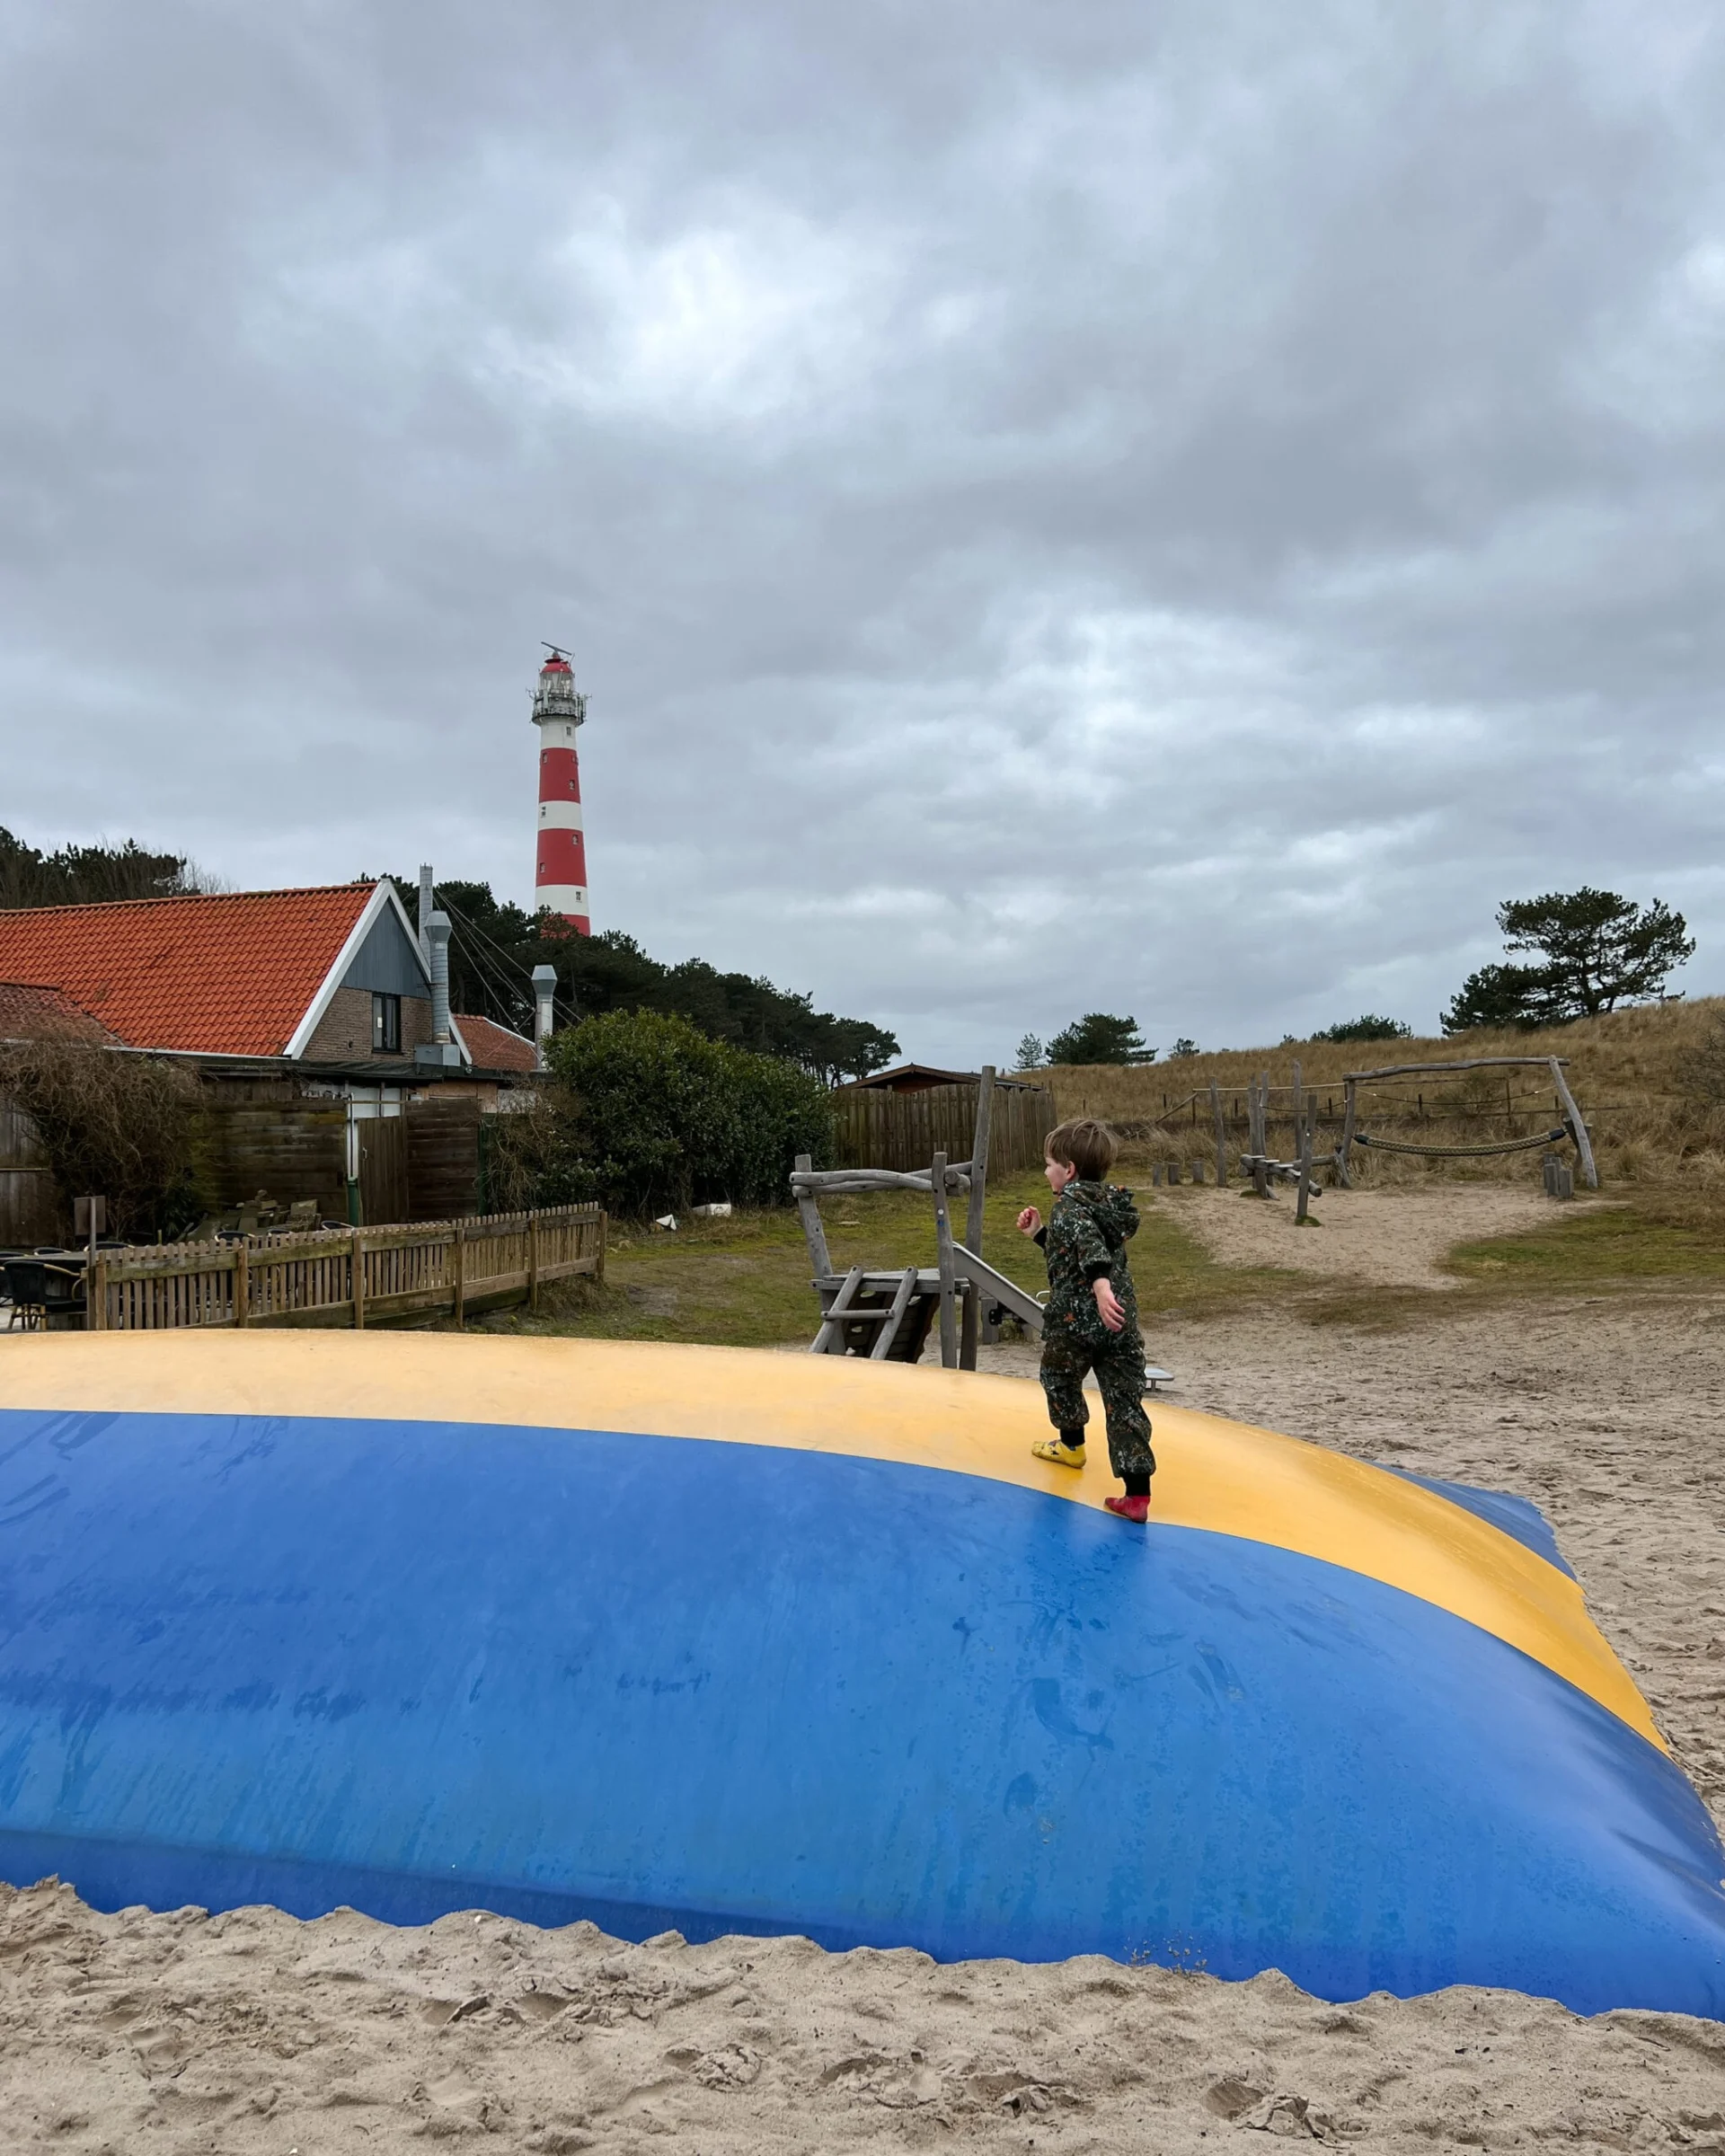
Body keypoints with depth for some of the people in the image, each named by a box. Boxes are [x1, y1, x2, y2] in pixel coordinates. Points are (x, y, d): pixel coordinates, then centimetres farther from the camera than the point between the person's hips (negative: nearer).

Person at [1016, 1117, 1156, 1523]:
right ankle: (1138, 1495, -3)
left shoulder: (1070, 1206, -9)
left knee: (1059, 1379, 23)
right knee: (1125, 1402, 3)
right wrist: (1040, 1233, 31)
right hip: (1122, 1323, 6)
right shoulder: (1111, 1203, 16)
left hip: (1074, 1321, -6)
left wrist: (1100, 1285, -42)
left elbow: (1088, 1243, -30)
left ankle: (1072, 1444, 45)